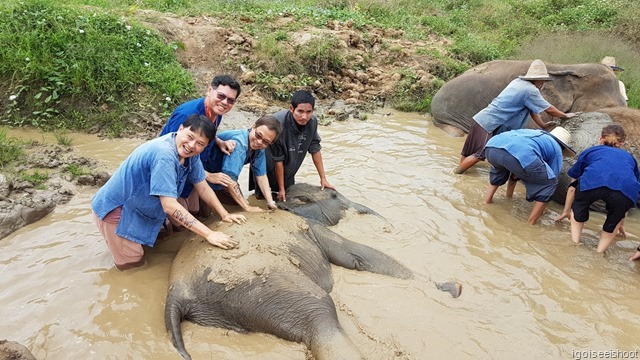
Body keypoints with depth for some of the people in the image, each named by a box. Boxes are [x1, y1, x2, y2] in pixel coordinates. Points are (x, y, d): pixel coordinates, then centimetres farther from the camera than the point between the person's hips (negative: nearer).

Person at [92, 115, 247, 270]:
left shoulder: (189, 153, -9)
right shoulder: (164, 155, -34)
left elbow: (203, 187, 3)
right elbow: (170, 206, -37)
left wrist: (224, 215, -5)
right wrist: (209, 234, -36)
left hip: (141, 208, 8)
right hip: (115, 208, -8)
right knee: (132, 264, -4)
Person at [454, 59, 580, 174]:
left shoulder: (518, 81, 11)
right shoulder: (531, 91, -14)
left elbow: (531, 108, 18)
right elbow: (548, 109, -1)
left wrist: (542, 125, 22)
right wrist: (565, 115, 14)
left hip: (481, 118, 9)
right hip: (488, 124, -9)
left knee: (471, 150, 15)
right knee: (479, 154, -5)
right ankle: (456, 173, 1)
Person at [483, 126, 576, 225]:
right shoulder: (556, 149, 28)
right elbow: (550, 180, 29)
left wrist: (508, 196, 60)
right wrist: (541, 208, 44)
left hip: (491, 147, 7)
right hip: (520, 154, -6)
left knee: (500, 167, 43)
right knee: (550, 182, 16)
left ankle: (487, 200, 38)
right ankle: (530, 224, 17)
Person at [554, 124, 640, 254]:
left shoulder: (591, 151, 37)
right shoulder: (629, 157, 40)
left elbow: (573, 187, 44)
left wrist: (566, 211, 58)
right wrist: (621, 223, 60)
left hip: (592, 182, -1)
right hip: (627, 189, 1)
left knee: (579, 205, 33)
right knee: (614, 220, 33)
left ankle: (574, 243, 27)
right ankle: (599, 252, 24)